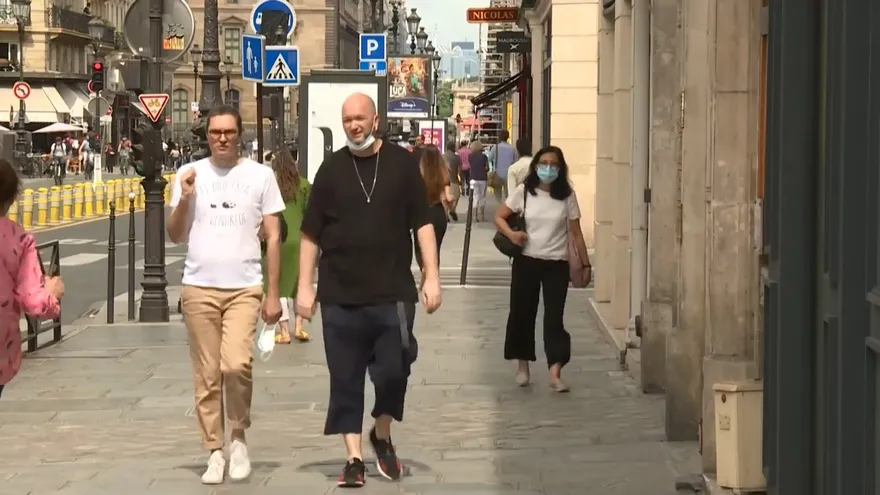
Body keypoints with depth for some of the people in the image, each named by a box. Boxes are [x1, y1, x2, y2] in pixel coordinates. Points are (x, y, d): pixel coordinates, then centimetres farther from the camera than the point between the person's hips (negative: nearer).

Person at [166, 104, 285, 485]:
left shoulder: (260, 175, 4)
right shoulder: (190, 174, 7)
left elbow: (273, 237, 5)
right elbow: (176, 236, 8)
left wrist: (273, 293, 1)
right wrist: (185, 198, -8)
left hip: (244, 288, -2)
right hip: (199, 287, 2)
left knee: (236, 365, -18)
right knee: (206, 376, 4)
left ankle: (239, 437, 5)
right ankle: (215, 452, 15)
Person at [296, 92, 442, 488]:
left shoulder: (401, 163, 4)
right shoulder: (331, 169, 5)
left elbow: (422, 223, 4)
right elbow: (310, 234, 7)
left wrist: (431, 276, -3)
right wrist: (304, 286, 2)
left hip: (392, 292, -1)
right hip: (340, 296, 1)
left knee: (393, 371, -4)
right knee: (345, 380, 2)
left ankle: (383, 435, 24)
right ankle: (354, 458, 10)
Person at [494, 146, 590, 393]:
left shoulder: (567, 196, -2)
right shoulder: (524, 192, -2)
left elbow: (576, 232, 1)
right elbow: (499, 217, 3)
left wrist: (585, 263, 0)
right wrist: (511, 234, -16)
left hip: (557, 263, -1)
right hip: (527, 261, 1)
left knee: (554, 316, -7)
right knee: (522, 313, 9)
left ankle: (555, 374, -11)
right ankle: (523, 365, 27)